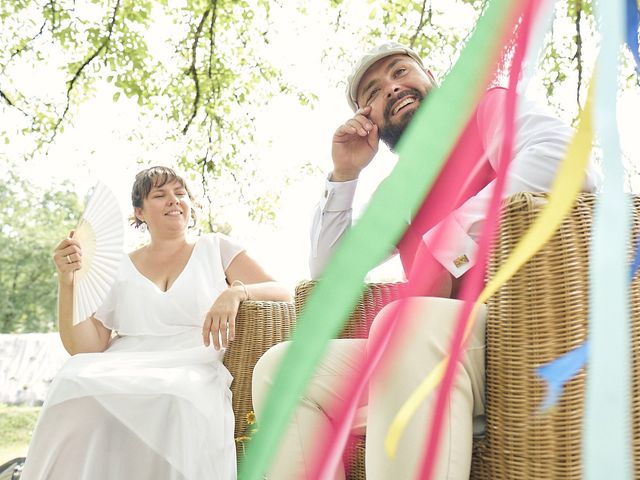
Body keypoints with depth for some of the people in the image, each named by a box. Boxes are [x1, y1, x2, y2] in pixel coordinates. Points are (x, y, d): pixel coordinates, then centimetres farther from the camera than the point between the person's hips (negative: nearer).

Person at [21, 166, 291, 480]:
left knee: (177, 399, -38)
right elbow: (85, 347, 9)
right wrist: (67, 282, -5)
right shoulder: (119, 268, 17)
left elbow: (281, 294, 6)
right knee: (75, 386, -32)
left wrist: (236, 291, -16)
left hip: (194, 374, -2)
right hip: (123, 372, 2)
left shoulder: (216, 248, 15)